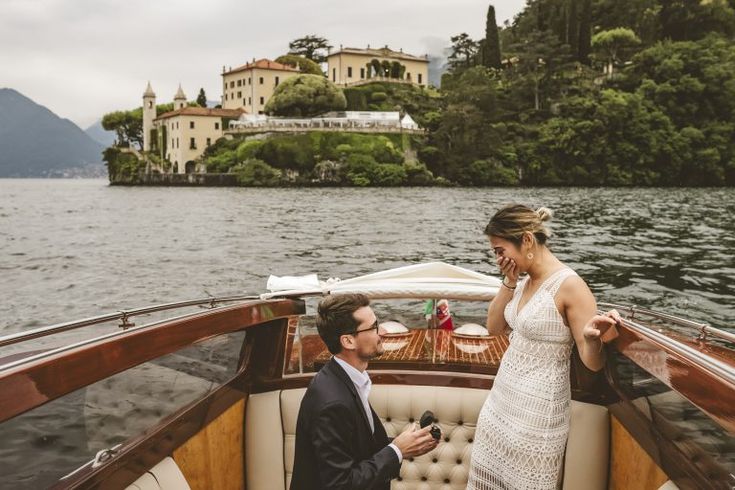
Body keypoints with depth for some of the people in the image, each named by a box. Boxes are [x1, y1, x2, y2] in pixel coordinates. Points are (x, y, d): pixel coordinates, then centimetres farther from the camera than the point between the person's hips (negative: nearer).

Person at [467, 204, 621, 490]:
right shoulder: (526, 281, 3)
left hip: (535, 412, -8)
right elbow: (494, 327, 9)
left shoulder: (569, 286, -20)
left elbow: (593, 363, -18)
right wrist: (509, 282, -4)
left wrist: (592, 338, -41)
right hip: (501, 402, 8)